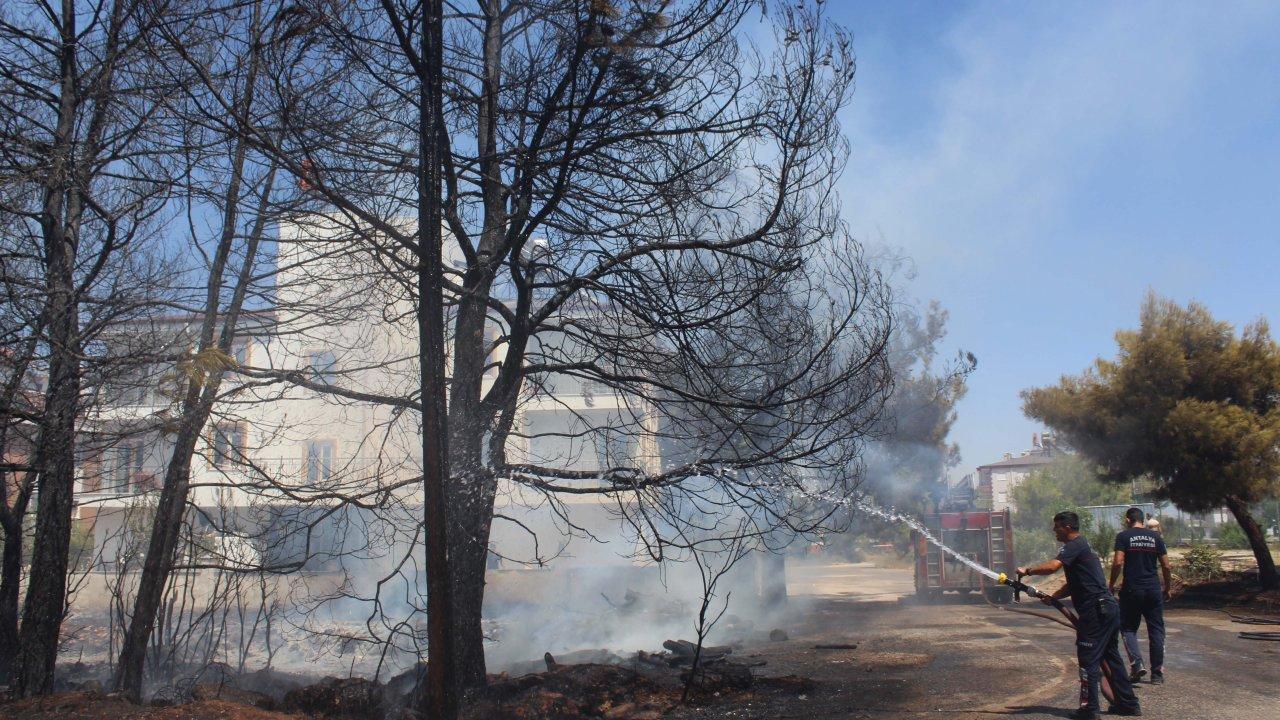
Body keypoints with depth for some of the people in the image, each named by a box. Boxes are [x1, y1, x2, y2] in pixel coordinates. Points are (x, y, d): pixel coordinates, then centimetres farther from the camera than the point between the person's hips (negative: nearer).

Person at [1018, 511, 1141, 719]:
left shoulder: (1075, 545, -11)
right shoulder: (1083, 545, 21)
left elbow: (1052, 566, -28)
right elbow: (1074, 584, 22)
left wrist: (1028, 570, -15)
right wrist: (1052, 597, 10)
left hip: (1096, 611, -10)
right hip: (1108, 608, 10)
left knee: (1088, 658, -4)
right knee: (1110, 656, 18)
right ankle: (1127, 703, 25)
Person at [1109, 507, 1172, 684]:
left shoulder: (1123, 537, -4)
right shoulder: (1156, 537, 5)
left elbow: (1118, 562, -12)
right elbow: (1166, 566, 5)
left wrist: (1111, 584, -1)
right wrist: (1167, 588, 16)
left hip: (1131, 590, -3)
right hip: (1153, 590, 3)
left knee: (1128, 628, 9)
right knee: (1156, 630, 10)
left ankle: (1137, 664, -9)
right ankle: (1157, 673, 12)